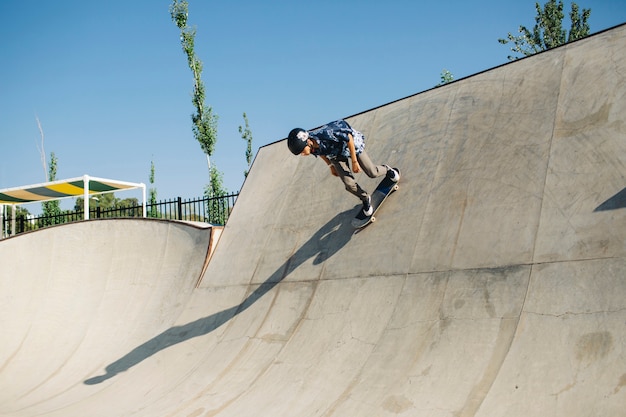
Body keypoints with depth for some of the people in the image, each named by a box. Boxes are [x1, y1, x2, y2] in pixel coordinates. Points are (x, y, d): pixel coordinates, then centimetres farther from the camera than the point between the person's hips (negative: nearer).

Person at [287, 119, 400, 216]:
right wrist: (331, 166, 12)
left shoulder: (326, 134, -45)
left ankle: (387, 170, 36)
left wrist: (354, 161, -23)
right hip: (336, 155, 4)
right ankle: (365, 199, 22)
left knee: (372, 173, 1)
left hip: (351, 144, -4)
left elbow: (349, 138, -30)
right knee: (349, 184, -7)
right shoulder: (311, 147, -27)